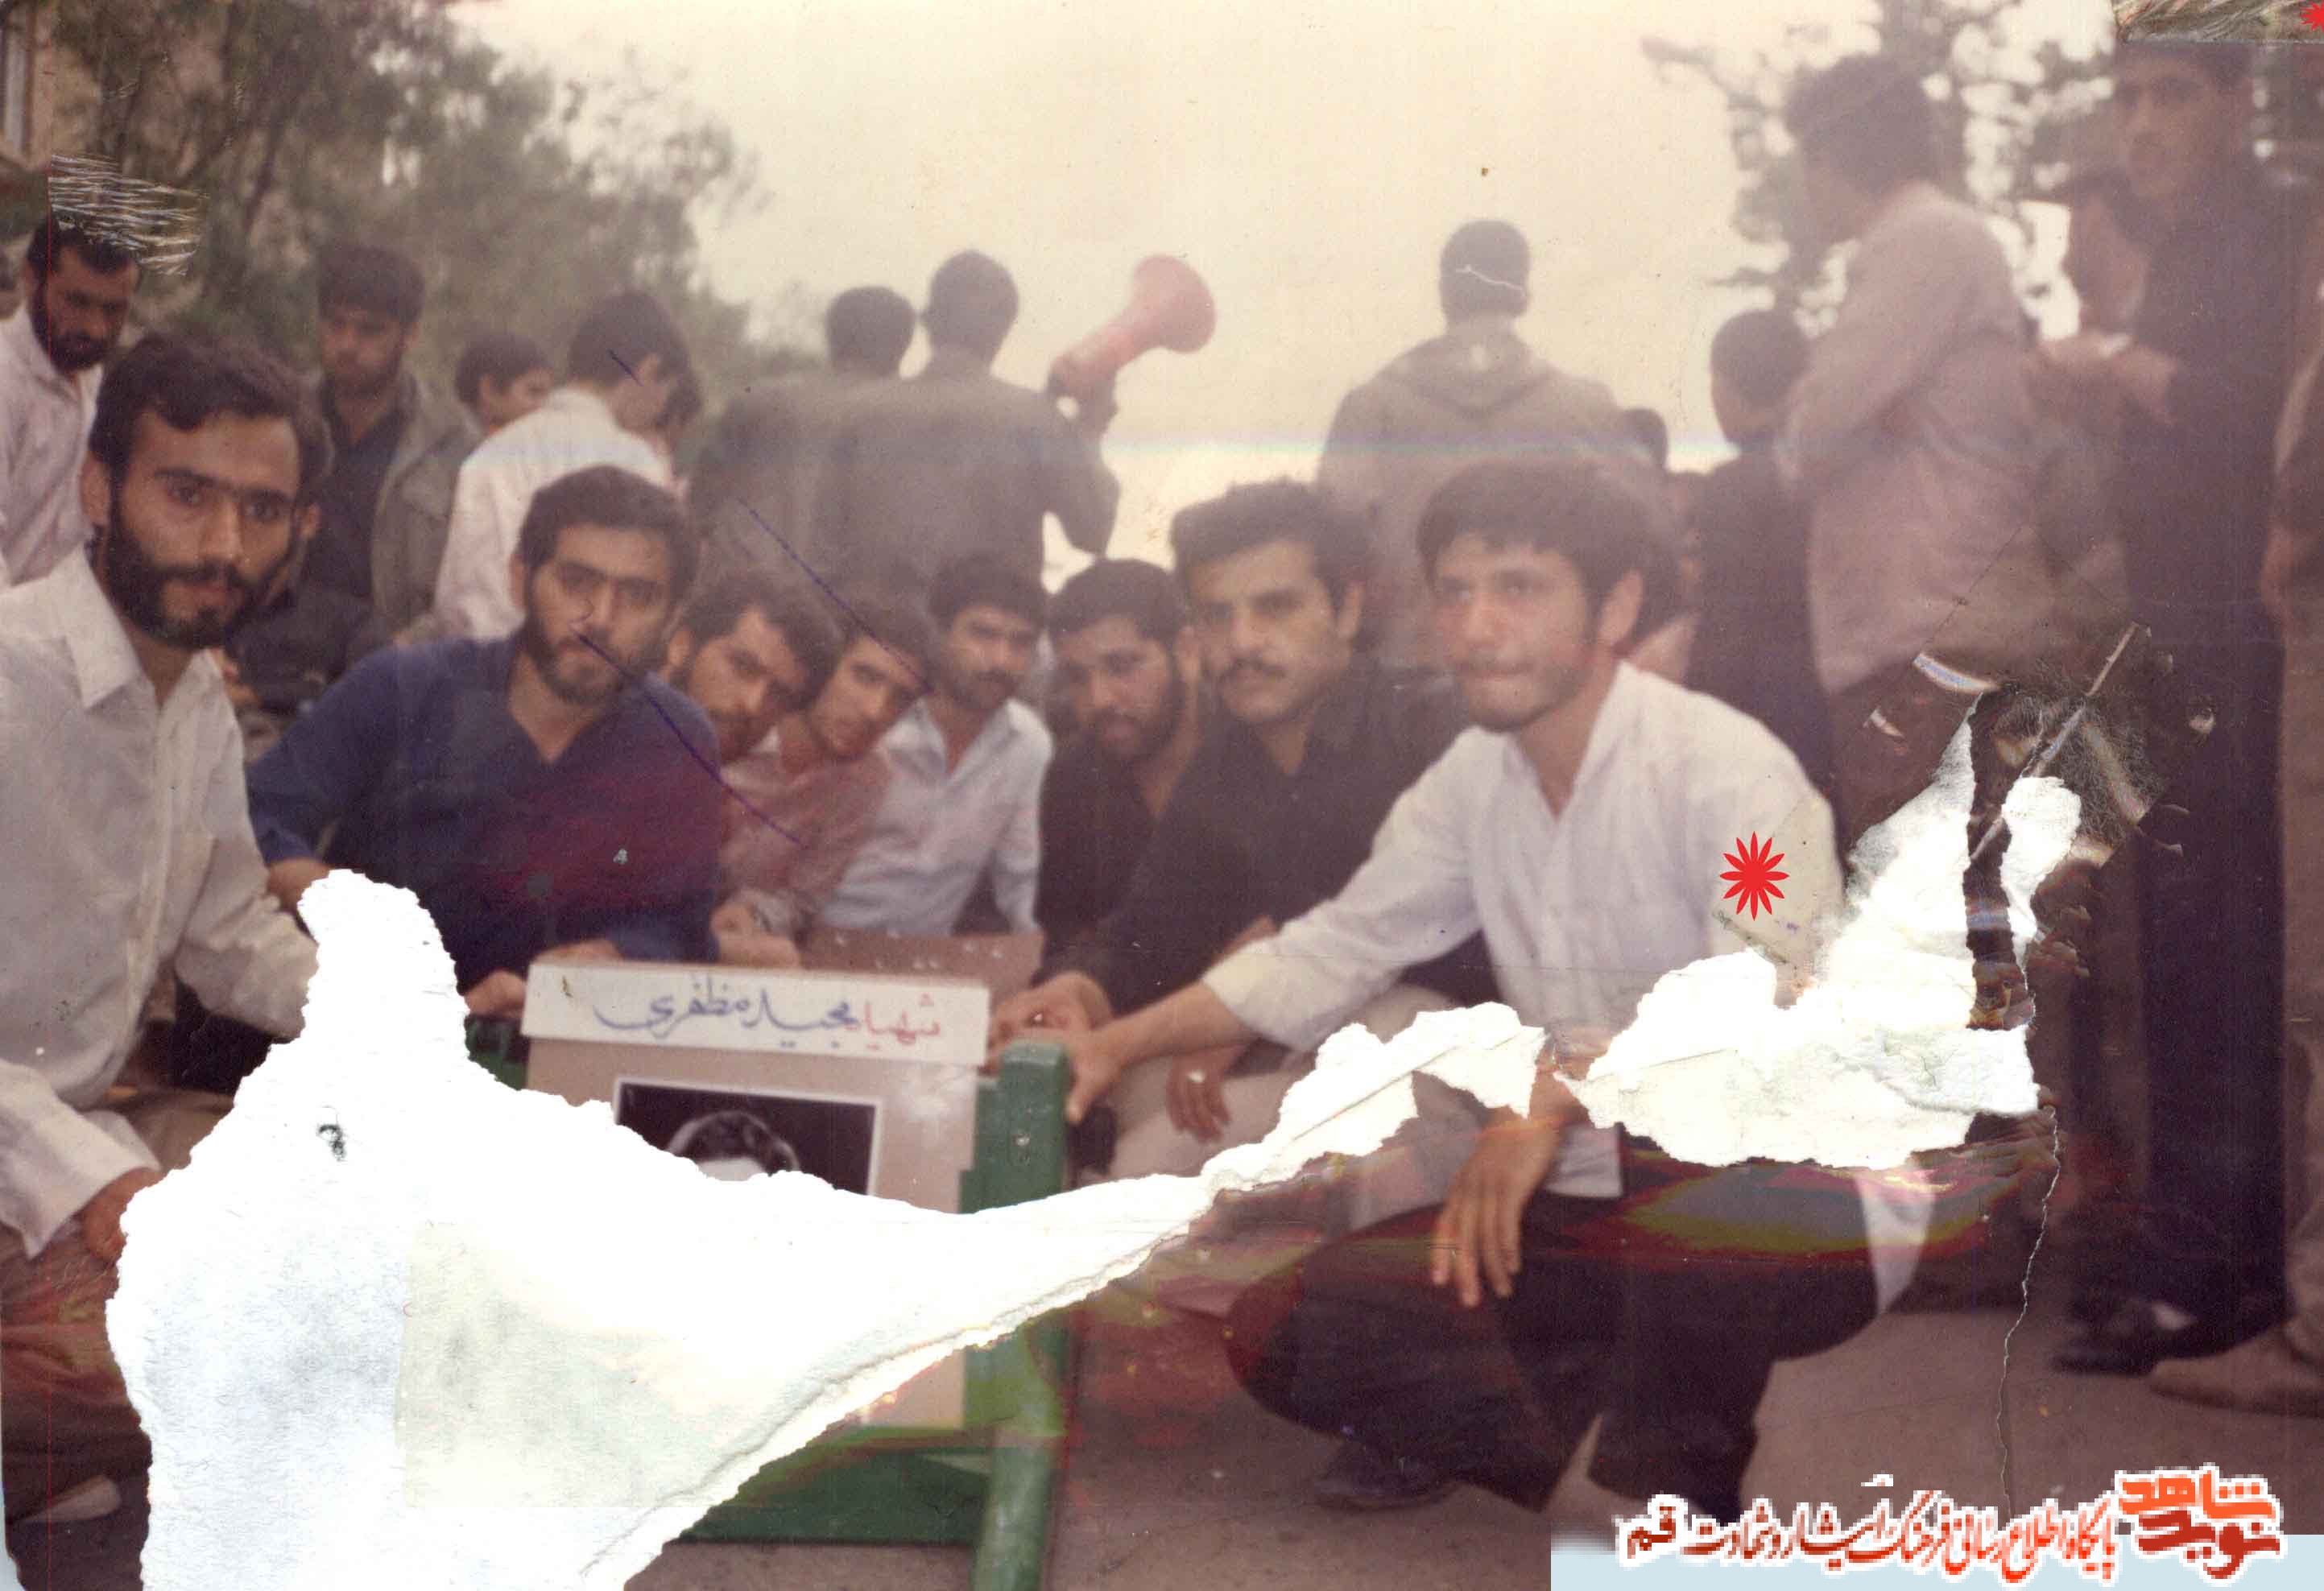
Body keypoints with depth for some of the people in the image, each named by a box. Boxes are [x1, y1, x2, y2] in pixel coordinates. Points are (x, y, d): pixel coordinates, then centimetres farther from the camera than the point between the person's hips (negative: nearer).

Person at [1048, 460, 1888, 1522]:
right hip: (1589, 1200, 6)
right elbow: (1337, 948, 12)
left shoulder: (1726, 770, -15)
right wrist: (1121, 1044, 4)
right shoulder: (1473, 779, 5)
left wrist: (1562, 1090, -38)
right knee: (1278, 1334, -7)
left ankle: (1676, 1499, -10)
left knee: (1688, 1216, -42)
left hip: (1784, 1189, -6)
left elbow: (1774, 1017, -28)